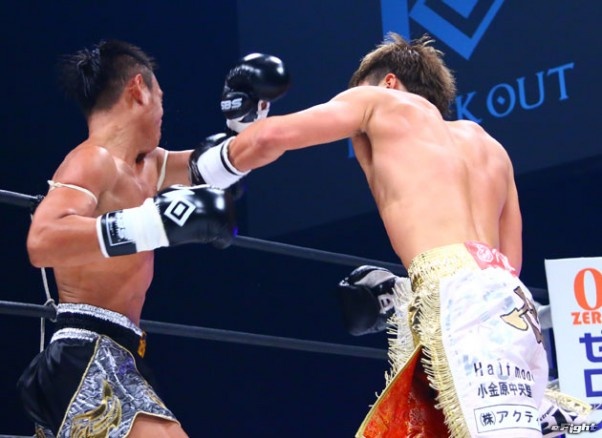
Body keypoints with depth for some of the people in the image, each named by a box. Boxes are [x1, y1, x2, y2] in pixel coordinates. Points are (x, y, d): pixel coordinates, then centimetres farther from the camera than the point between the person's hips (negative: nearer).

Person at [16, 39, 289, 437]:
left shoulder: (144, 165, 16)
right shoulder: (93, 162, -13)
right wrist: (159, 221, -37)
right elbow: (42, 241, -33)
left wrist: (249, 111, 17)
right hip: (88, 360, -11)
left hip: (110, 360, 11)